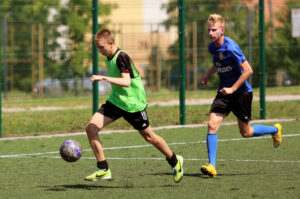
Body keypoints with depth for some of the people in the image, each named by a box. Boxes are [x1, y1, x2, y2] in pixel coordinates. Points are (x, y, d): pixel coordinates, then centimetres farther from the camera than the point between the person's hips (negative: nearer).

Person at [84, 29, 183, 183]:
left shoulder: (121, 57, -22)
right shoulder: (109, 57, 4)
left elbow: (126, 82, -36)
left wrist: (104, 78, -42)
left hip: (133, 104, -8)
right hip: (115, 101, 8)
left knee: (148, 136, 6)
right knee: (91, 128, -9)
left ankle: (175, 161, 32)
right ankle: (103, 170, -2)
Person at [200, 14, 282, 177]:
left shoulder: (231, 48, -23)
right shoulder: (212, 47, 3)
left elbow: (248, 70, -23)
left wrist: (232, 89, -23)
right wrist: (207, 74, 9)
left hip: (241, 92, -6)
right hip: (224, 92, 6)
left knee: (246, 133, 7)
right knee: (212, 125, -12)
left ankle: (275, 130, 35)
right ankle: (211, 166, -11)